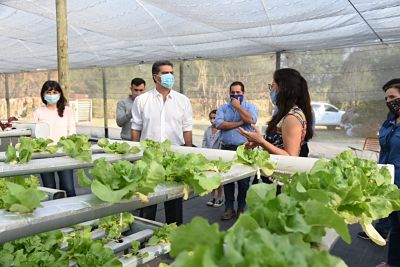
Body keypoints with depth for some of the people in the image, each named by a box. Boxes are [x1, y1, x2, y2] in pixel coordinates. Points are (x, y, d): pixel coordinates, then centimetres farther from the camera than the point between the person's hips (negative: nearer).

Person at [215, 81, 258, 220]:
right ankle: (229, 208, 18)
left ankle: (242, 208, 18)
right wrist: (240, 123, -8)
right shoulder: (223, 108, 11)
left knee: (244, 181, 4)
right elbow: (219, 124, -7)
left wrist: (238, 106, -7)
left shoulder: (250, 107, 7)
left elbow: (251, 120, -15)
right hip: (226, 148, 2)